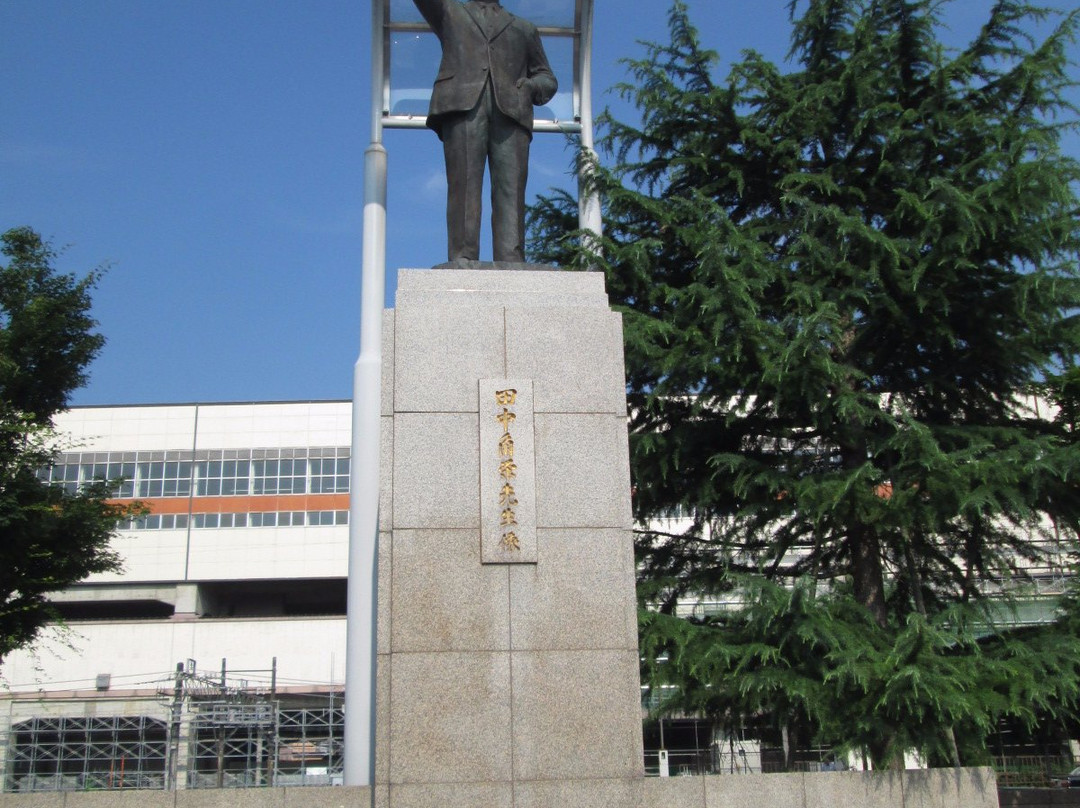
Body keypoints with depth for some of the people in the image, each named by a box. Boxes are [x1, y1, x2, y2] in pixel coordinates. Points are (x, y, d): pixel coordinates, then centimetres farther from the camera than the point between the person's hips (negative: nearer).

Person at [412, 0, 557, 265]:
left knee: (511, 187, -13)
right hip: (463, 104, -1)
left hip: (510, 111, 1)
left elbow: (547, 78, 28)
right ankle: (461, 256, -23)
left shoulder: (525, 29, 33)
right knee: (464, 181, -15)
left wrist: (531, 86, 7)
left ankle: (511, 261, -22)